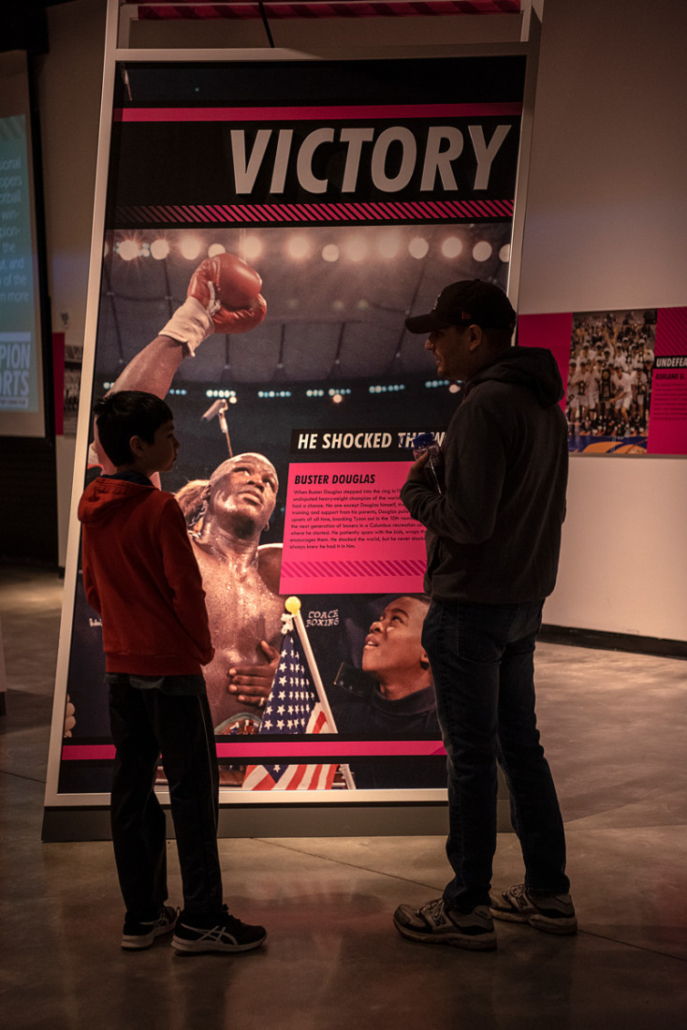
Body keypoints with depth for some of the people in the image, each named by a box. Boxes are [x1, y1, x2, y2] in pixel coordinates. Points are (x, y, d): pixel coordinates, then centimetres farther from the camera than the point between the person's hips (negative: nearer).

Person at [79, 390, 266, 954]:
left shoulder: (93, 509, 6)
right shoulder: (160, 509, -17)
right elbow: (186, 589, -15)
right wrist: (203, 648, 0)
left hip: (119, 666, 8)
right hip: (171, 667, -7)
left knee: (131, 789, 11)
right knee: (193, 791, 1)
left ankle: (142, 916, 18)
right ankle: (200, 919, 6)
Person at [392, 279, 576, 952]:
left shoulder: (486, 406, -19)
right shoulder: (543, 404, 11)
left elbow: (468, 519, -25)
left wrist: (416, 491, -7)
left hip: (471, 609, -9)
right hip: (525, 602, 9)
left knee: (472, 757, 0)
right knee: (520, 745, 17)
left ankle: (466, 910, 11)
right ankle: (549, 894, 25)